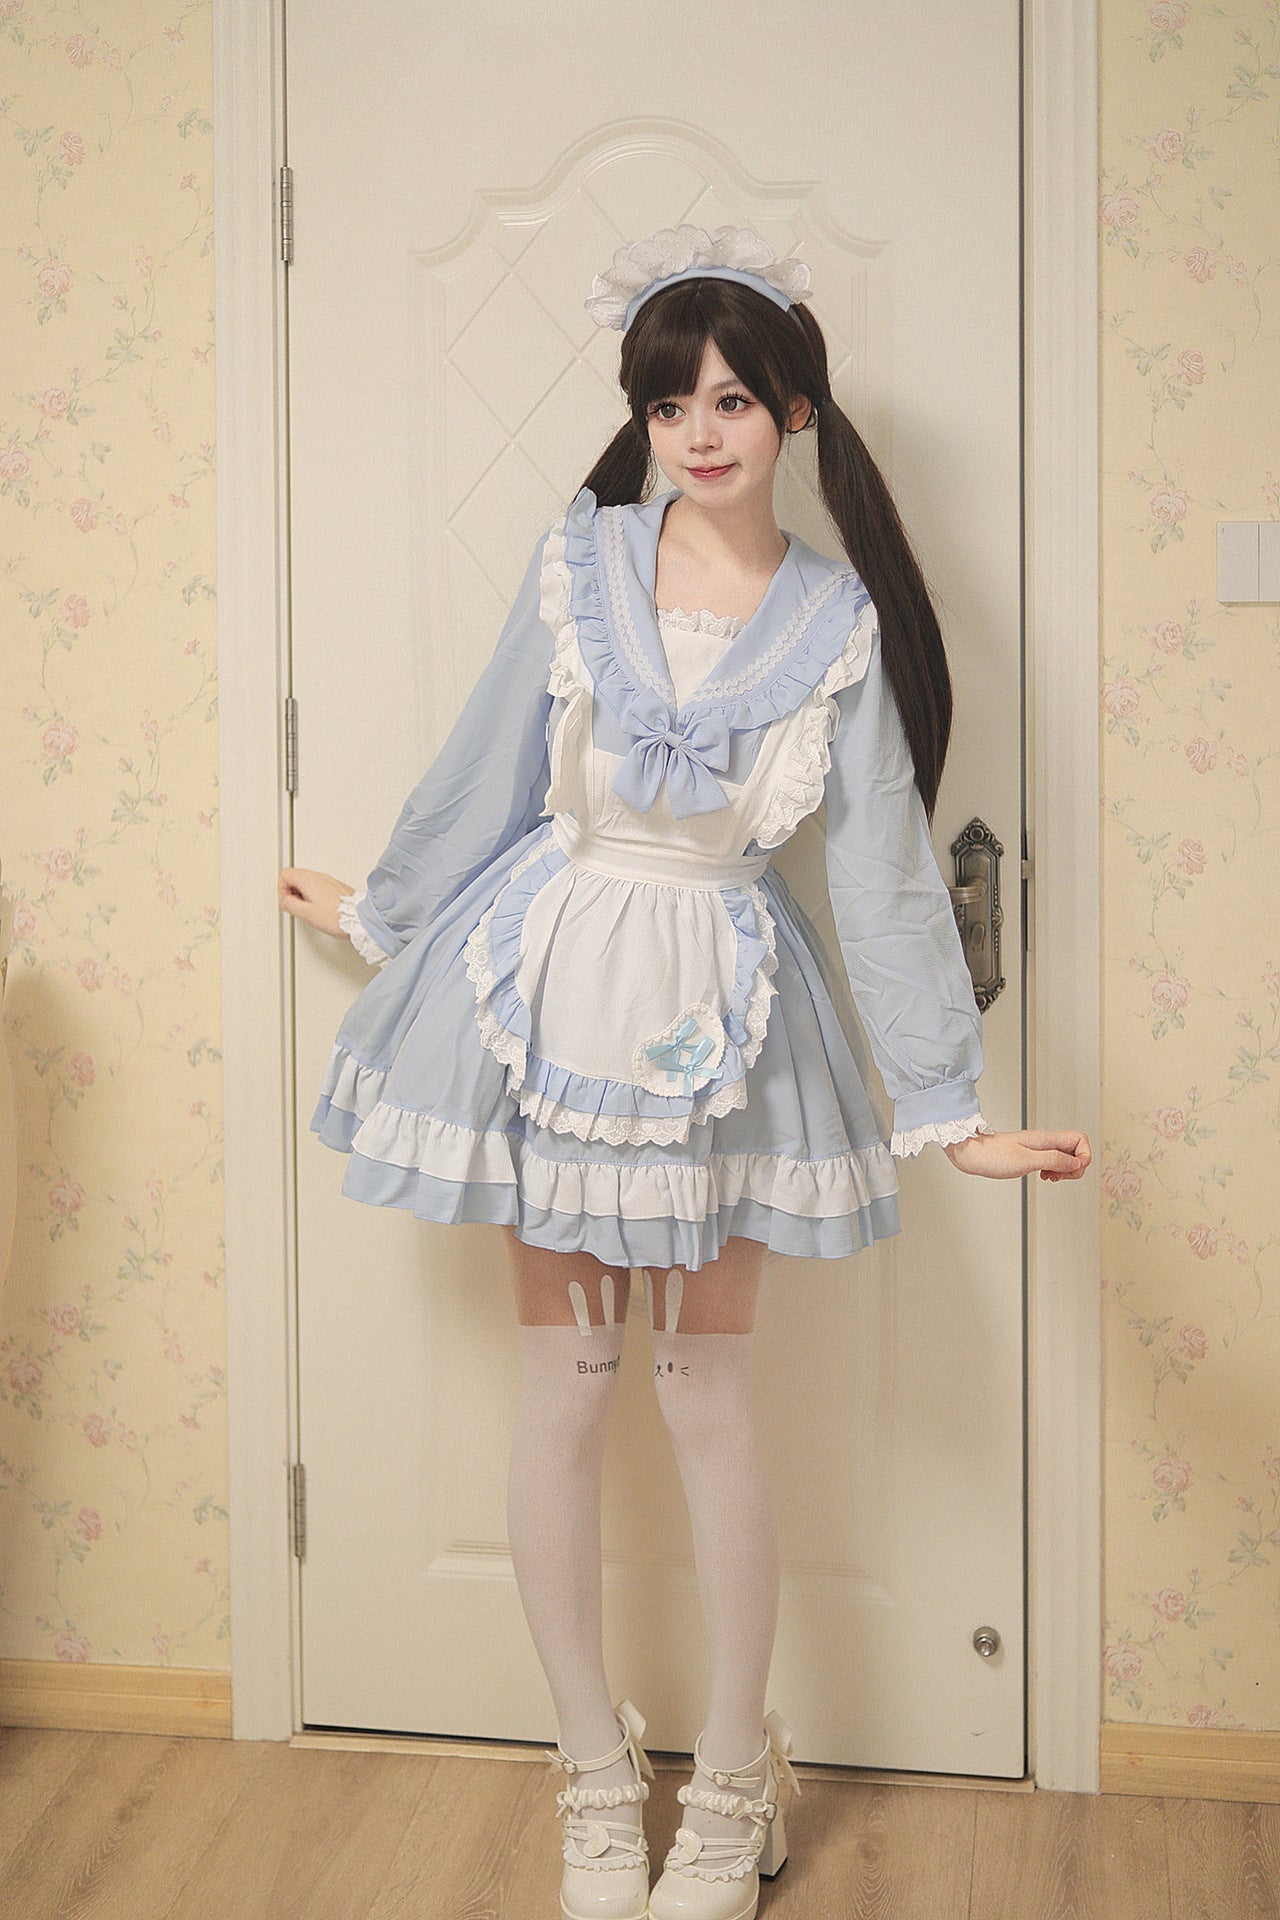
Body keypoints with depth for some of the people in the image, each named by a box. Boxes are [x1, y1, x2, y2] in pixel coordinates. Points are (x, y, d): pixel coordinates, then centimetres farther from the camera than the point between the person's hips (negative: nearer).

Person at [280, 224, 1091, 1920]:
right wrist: (378, 911, 19)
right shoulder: (580, 562, -4)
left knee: (707, 1402, 5)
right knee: (563, 1396, 7)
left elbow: (887, 868, -4)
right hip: (550, 992, 1)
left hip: (720, 1015, -1)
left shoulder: (842, 624, -5)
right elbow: (486, 774, 8)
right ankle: (598, 1776, 24)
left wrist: (952, 1112, -6)